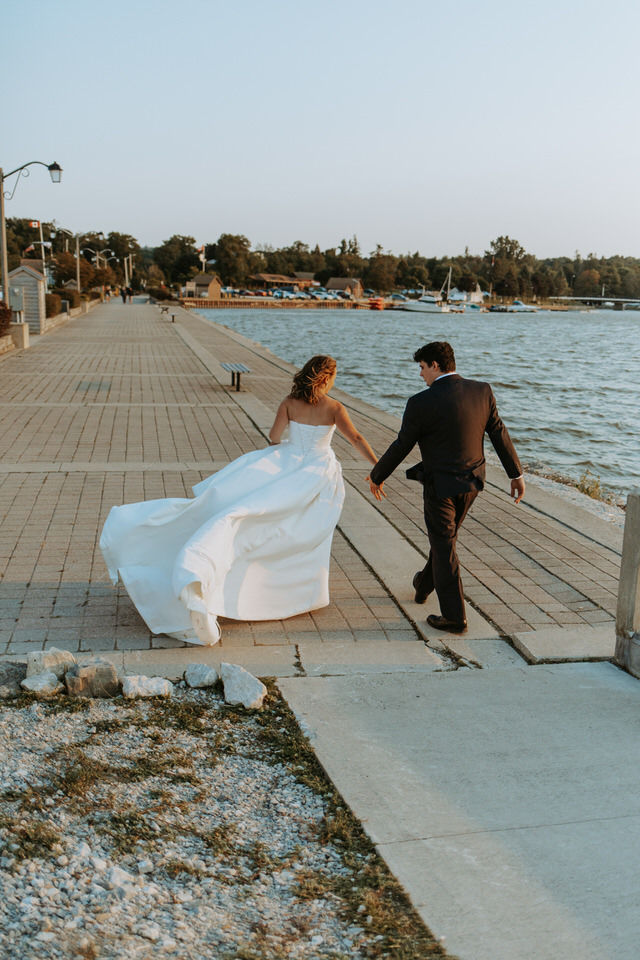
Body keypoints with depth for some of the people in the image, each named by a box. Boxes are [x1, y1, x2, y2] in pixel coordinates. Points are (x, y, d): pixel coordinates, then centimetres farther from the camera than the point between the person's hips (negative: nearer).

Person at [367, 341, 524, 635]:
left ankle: (454, 617, 11)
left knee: (444, 547, 6)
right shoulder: (482, 391, -5)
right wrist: (516, 474, 11)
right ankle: (425, 584, 47)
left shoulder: (421, 403, -20)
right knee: (444, 536, 25)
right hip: (472, 481, 6)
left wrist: (377, 476, 5)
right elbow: (499, 434, 1)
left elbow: (401, 447, -11)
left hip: (440, 484, -6)